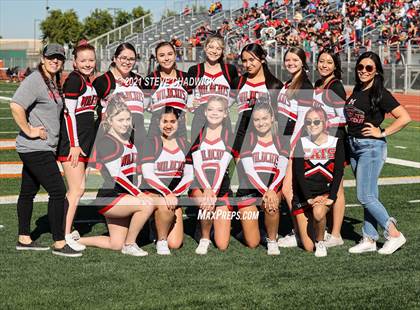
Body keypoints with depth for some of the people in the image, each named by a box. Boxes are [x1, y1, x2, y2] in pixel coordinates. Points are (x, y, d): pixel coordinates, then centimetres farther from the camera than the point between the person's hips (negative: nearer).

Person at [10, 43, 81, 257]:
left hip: (46, 147, 9)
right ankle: (59, 244, -4)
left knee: (28, 192, 16)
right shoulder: (34, 81, -15)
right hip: (36, 149, -9)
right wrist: (28, 131, -22)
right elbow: (16, 105, -28)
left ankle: (24, 239, 25)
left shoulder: (55, 83, 13)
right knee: (58, 191, -10)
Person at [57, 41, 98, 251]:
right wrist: (74, 145, -19)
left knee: (77, 189, 12)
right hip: (72, 142, -9)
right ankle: (65, 236, -6)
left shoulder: (89, 81, 15)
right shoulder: (74, 79, -12)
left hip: (84, 142, 9)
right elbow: (69, 113, -16)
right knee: (77, 189, -10)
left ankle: (66, 229, 20)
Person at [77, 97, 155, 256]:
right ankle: (130, 244, -8)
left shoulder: (128, 140, 11)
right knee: (148, 205, -26)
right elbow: (116, 176, -23)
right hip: (107, 197, -9)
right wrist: (139, 194, -27)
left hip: (123, 197, 9)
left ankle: (75, 240, 25)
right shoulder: (106, 142, -15)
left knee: (116, 245, 8)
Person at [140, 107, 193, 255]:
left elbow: (190, 175, 3)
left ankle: (160, 226, 27)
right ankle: (161, 241, -13)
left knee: (175, 244, -6)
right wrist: (166, 193, -30)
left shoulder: (183, 144, 8)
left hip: (174, 196, 4)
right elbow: (147, 173, -16)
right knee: (166, 205, -39)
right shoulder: (151, 142, -4)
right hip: (152, 193, -4)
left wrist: (174, 193, -14)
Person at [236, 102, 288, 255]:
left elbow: (282, 170, -8)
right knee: (252, 244, -6)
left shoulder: (279, 140, 6)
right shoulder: (248, 138, 1)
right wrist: (265, 191, -23)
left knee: (271, 205, -36)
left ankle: (272, 240, -8)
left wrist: (271, 190, -26)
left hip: (273, 187, 1)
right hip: (248, 189, -1)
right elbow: (249, 170, -10)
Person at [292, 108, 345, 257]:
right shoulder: (301, 143, 1)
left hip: (325, 192, -1)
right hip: (303, 196, 1)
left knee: (318, 212, -38)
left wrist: (331, 197, -19)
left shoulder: (336, 143, 1)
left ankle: (320, 241, -8)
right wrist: (309, 198, -18)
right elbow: (298, 173, -7)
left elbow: (338, 172, -7)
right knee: (308, 247, -6)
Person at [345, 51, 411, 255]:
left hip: (371, 147, -7)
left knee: (365, 196, -9)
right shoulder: (356, 91, 11)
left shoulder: (380, 94, -11)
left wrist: (382, 133, -15)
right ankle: (369, 240, 14)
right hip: (354, 146, 7)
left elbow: (405, 118, -18)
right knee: (369, 196, 10)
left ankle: (394, 235, 1)